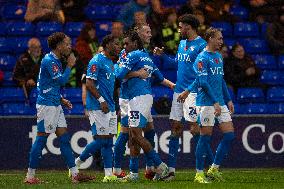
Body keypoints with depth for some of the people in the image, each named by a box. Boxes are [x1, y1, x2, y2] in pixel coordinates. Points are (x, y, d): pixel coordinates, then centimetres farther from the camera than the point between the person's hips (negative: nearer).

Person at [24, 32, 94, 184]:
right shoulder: (49, 61, -14)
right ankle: (30, 176, -1)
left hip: (55, 105, 10)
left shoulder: (55, 60, 17)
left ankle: (75, 174, 6)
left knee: (64, 137, 7)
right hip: (46, 105, -10)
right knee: (41, 138, -6)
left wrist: (61, 100, 17)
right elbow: (61, 81, -18)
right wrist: (69, 66, -7)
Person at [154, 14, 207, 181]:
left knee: (194, 127, -11)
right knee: (175, 127, 6)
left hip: (193, 91, -8)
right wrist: (162, 55, 17)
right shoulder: (182, 43, 15)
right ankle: (171, 170, 9)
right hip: (179, 90, 8)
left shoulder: (201, 45, -10)